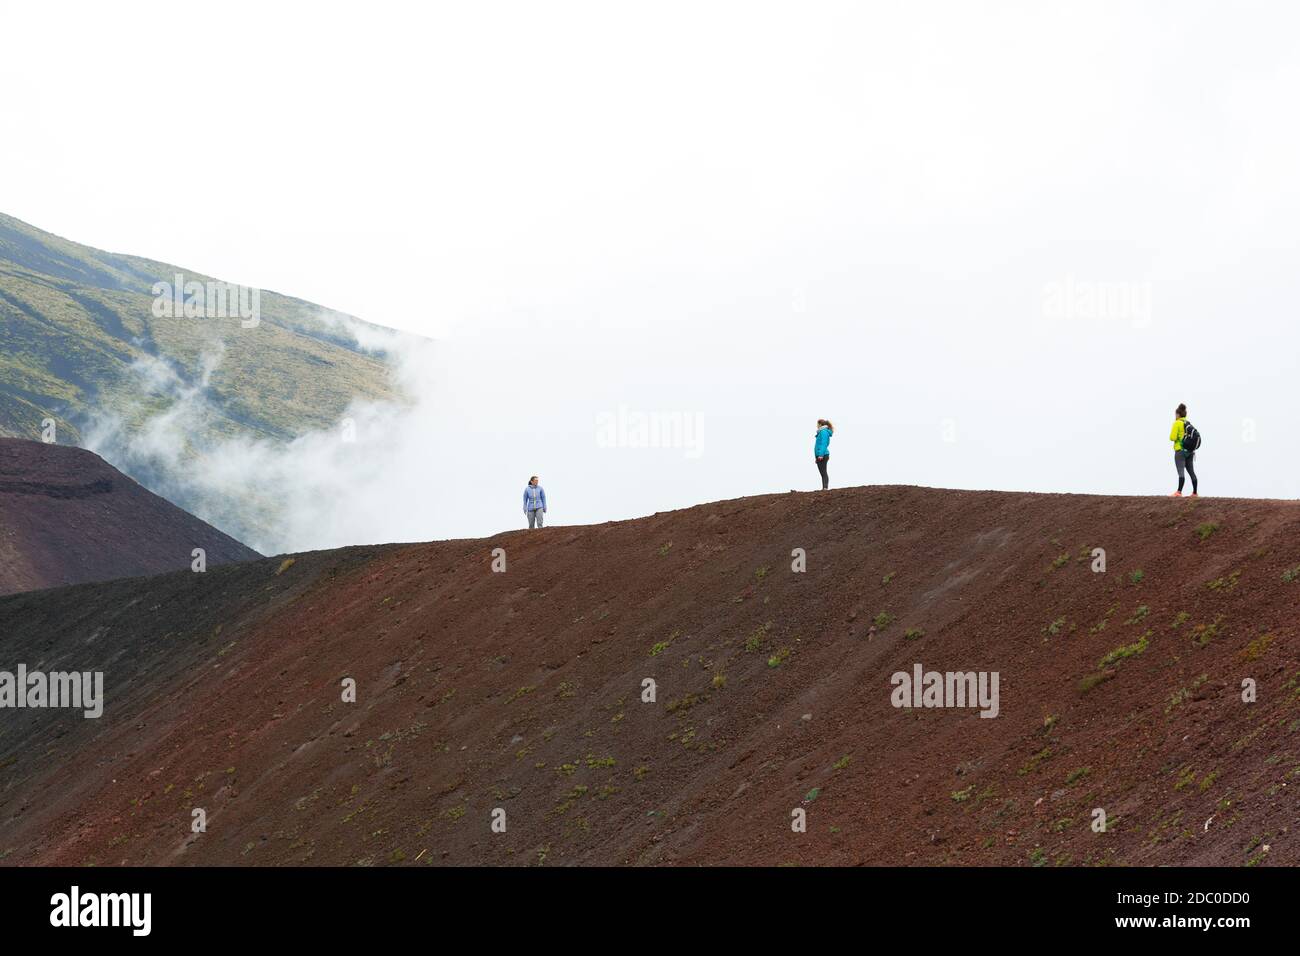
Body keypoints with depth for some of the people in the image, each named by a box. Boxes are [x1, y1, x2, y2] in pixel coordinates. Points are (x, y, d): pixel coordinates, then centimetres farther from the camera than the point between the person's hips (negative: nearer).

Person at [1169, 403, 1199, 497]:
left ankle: (1179, 492, -30)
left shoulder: (1177, 423, -7)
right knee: (1191, 471, 14)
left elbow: (1173, 437, -14)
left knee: (1181, 471, -18)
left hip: (1180, 450, -7)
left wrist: (1172, 437, 7)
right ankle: (1195, 493, 20)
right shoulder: (1189, 424, 14)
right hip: (1190, 451, 7)